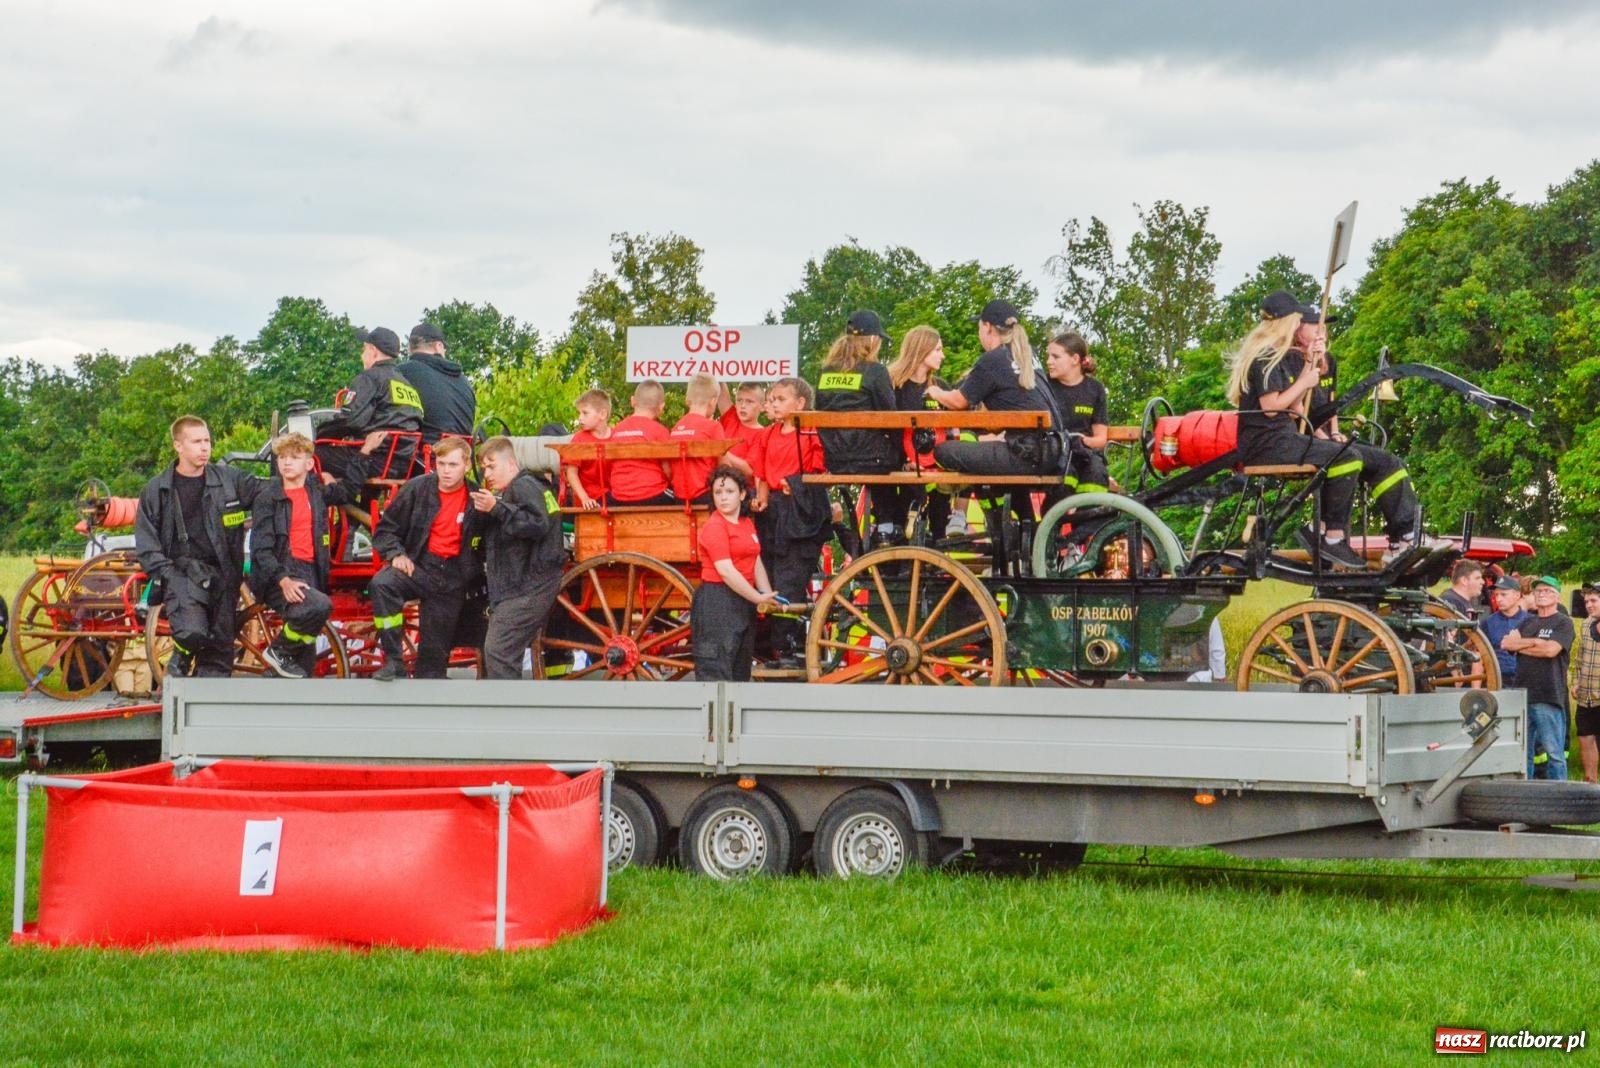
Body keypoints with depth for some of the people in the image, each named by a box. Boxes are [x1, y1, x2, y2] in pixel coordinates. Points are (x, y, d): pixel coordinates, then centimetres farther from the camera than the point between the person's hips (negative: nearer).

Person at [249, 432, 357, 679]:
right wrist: (283, 580, -23)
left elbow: (350, 492, 30)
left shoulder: (316, 491, 13)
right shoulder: (268, 497, -3)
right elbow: (261, 548, -10)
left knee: (305, 662, 2)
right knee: (319, 606, -33)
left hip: (309, 572, 6)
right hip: (279, 573, -6)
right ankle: (278, 651, -11)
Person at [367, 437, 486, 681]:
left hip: (453, 578, 0)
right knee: (381, 584, -31)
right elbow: (385, 529, 4)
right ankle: (393, 661, -24)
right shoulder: (417, 489, -4)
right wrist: (397, 554, -14)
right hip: (419, 566, 0)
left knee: (435, 651, 2)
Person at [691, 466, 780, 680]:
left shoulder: (747, 524, 14)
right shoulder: (714, 526, -11)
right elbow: (726, 571, -18)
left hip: (743, 602, 9)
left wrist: (768, 596, -4)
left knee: (741, 670, 15)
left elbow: (757, 564, 11)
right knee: (716, 672, -12)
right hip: (717, 605, -9)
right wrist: (759, 598, -15)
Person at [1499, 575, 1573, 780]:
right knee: (1523, 754, 9)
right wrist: (1535, 642, -7)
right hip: (1522, 695, 6)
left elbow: (1551, 650, -13)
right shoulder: (1528, 622, 21)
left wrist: (1521, 646, -1)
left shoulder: (1563, 622, 2)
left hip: (1548, 698, -6)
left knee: (1554, 753, -7)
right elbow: (1506, 643, 5)